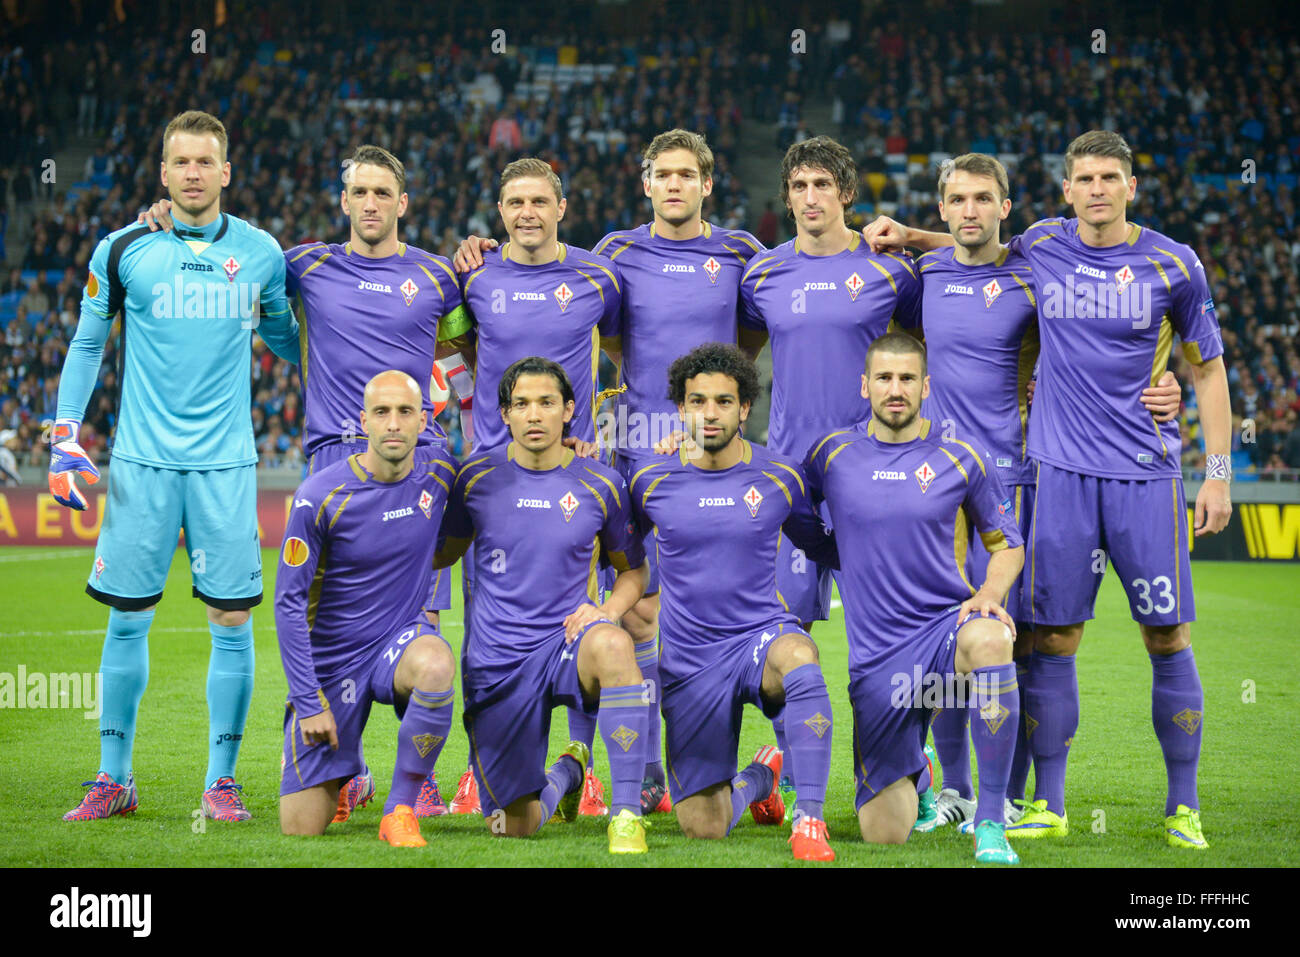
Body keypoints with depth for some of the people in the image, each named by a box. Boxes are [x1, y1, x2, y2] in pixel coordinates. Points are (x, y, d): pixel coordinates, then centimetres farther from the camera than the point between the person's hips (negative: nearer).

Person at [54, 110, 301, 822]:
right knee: (128, 618, 3)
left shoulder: (261, 253, 5)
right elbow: (87, 345, 10)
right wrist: (66, 438, 3)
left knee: (232, 620, -1)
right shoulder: (123, 249, 2)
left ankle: (221, 780, 9)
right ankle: (114, 777, 16)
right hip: (141, 461, 0)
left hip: (226, 462, 1)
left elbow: (288, 341, 21)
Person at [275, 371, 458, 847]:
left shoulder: (440, 470, -6)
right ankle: (347, 768, 36)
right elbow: (289, 602, -12)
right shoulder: (320, 496, -17)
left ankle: (401, 809, -19)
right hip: (332, 659, -1)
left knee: (435, 664, -38)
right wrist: (309, 703, -16)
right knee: (301, 827, -2)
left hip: (402, 638, 2)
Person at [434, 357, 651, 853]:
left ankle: (626, 813, -32)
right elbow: (444, 551, 16)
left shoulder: (600, 485, -1)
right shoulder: (476, 476, 0)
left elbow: (632, 570, 12)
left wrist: (605, 610, -9)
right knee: (515, 827, 3)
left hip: (566, 644, -1)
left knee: (613, 645, -40)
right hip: (495, 663, 1)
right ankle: (566, 773, 40)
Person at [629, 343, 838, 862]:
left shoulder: (779, 478, 0)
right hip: (689, 659, 1)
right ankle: (759, 778, 37)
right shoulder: (652, 482, 0)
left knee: (799, 659, -41)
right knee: (702, 828, 0)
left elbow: (823, 546, 16)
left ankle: (809, 819, -31)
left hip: (762, 633, -1)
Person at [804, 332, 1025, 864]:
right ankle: (912, 766, 36)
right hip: (876, 655, 1)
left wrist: (988, 595, -9)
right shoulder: (834, 455, 5)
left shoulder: (959, 457, 2)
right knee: (883, 834, -4)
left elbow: (1007, 543, 13)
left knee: (989, 639, -41)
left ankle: (991, 822, -28)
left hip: (947, 625, -1)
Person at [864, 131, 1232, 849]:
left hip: (1146, 473, -1)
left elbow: (1208, 368, 7)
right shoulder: (1042, 246, 5)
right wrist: (910, 238, 14)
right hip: (1061, 471, 2)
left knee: (1167, 639, -1)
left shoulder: (1173, 265, 0)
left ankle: (1183, 808, 11)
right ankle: (1048, 806, 11)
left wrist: (1218, 472, 2)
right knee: (1052, 638, 1)